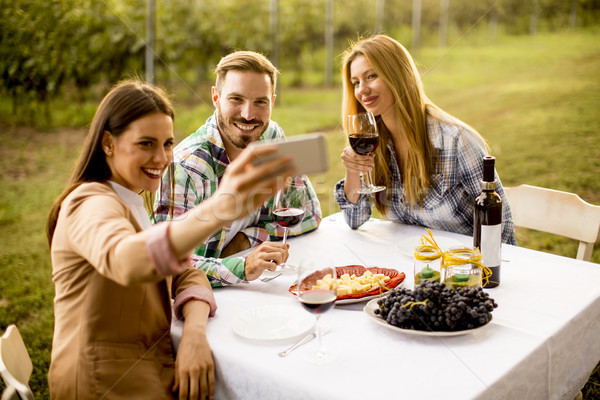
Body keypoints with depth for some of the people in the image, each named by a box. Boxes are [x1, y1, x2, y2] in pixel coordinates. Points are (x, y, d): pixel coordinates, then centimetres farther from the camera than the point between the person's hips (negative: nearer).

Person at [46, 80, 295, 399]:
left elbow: (186, 272, 6)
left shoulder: (131, 203, 13)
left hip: (153, 367, 8)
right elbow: (127, 261, -41)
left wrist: (194, 331, -15)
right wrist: (219, 208, -57)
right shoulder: (90, 204, -17)